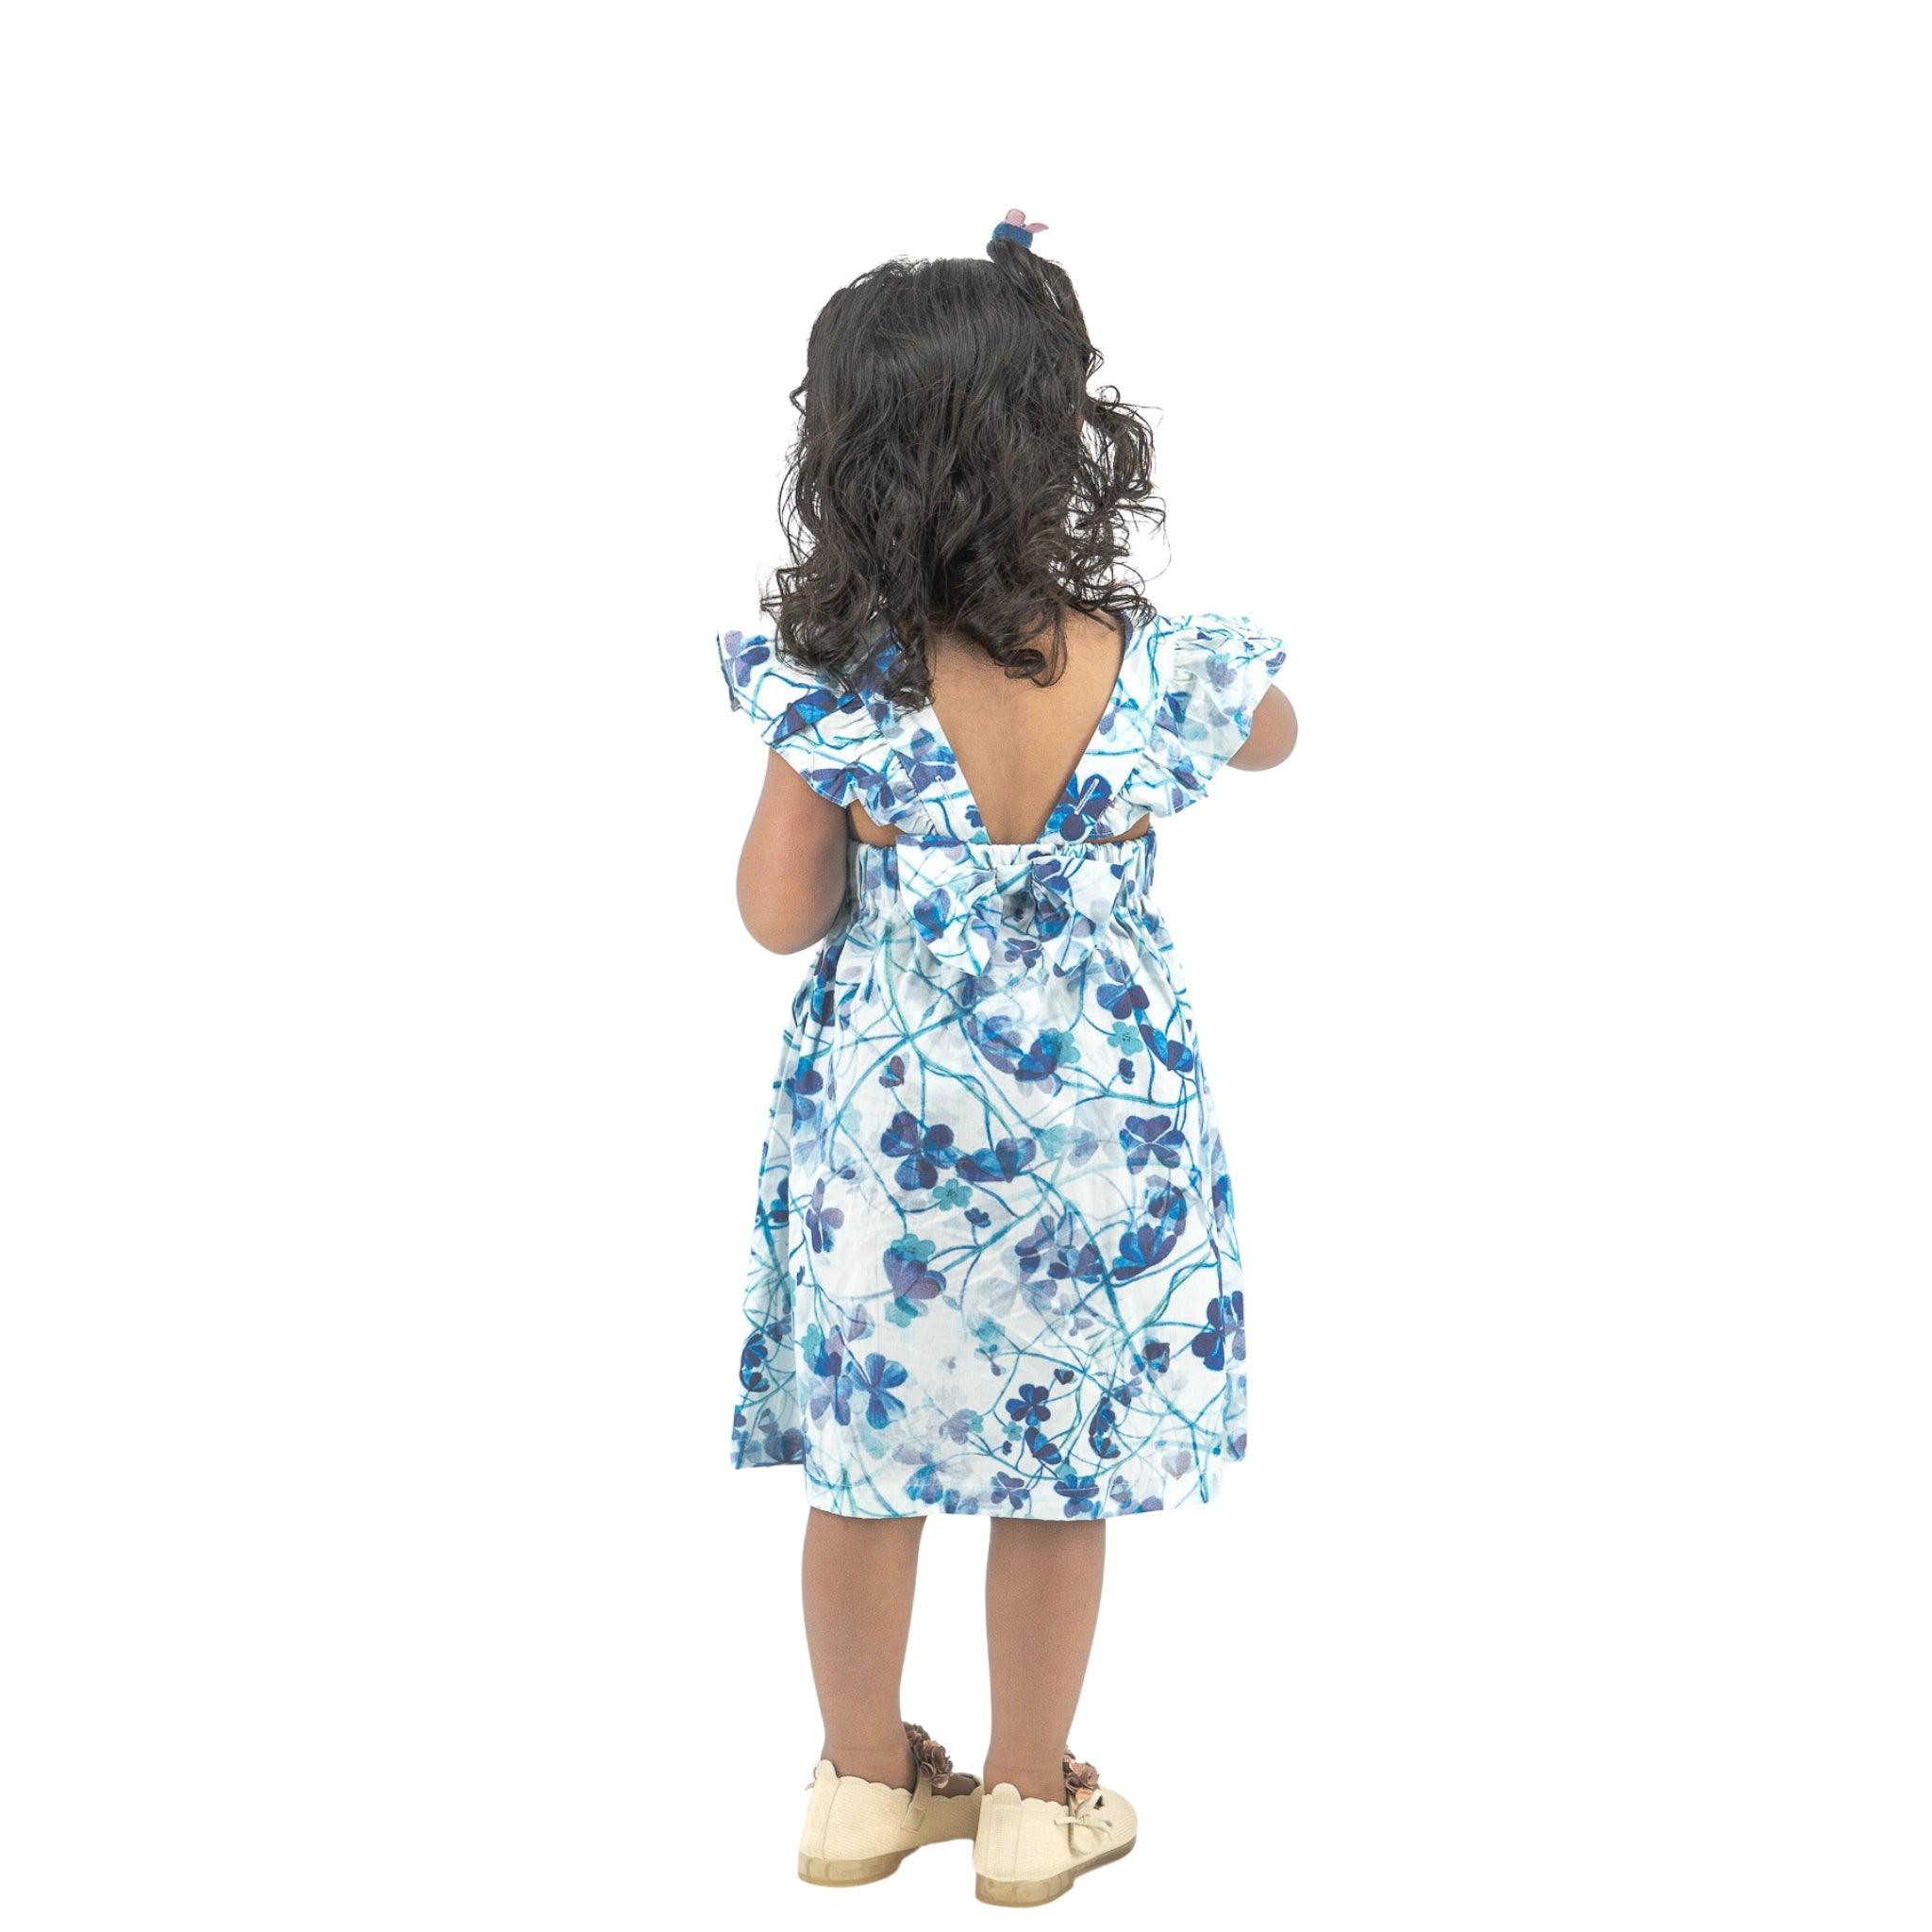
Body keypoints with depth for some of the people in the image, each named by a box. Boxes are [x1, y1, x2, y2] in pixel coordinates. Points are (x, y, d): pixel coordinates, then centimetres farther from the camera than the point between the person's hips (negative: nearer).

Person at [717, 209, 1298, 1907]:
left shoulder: (827, 685, -20)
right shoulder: (1161, 674, -17)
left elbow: (780, 914, -9)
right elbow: (1273, 734, 6)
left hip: (883, 1137, 0)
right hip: (1098, 1134, 0)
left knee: (866, 1468, 19)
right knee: (1060, 1480, 17)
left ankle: (865, 1783, 36)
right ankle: (1032, 1801, 33)